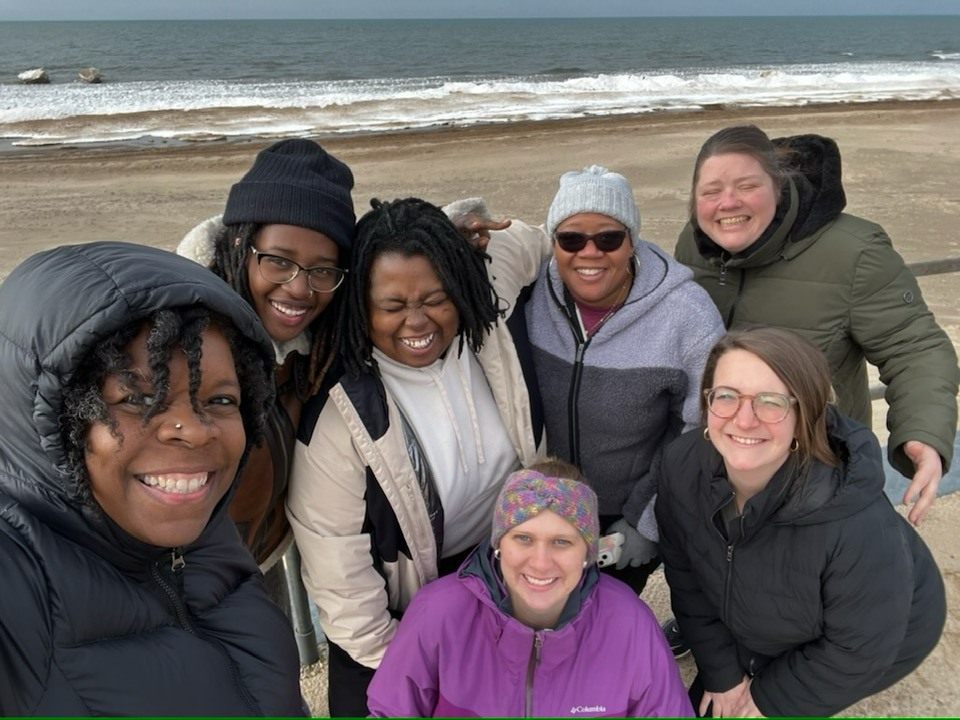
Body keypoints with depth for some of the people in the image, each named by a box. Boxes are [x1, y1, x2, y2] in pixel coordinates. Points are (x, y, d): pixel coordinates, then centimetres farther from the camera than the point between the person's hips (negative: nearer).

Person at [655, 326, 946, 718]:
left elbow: (858, 650, -25)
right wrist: (723, 674, -4)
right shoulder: (682, 465, -29)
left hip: (876, 638, -4)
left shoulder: (858, 525, -43)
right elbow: (687, 577, -11)